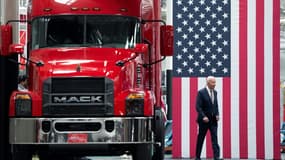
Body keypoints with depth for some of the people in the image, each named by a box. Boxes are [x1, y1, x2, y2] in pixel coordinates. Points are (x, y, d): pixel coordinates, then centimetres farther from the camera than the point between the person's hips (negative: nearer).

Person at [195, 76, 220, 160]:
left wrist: (217, 114, 0)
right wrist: (203, 117, -22)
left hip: (213, 120, 5)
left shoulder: (215, 92, 8)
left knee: (215, 139, -5)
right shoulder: (201, 92, -11)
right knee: (200, 139, 7)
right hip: (204, 120, -5)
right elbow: (198, 106, -14)